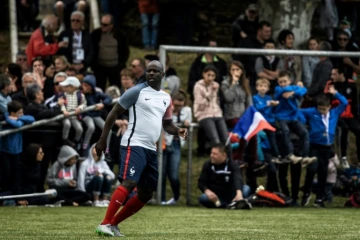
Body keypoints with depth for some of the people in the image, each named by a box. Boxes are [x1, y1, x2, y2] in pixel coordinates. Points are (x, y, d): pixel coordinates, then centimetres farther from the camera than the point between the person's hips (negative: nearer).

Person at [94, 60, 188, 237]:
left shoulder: (166, 98, 15)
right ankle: (104, 224, -22)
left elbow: (167, 124, 25)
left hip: (151, 149, 8)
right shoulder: (137, 91, -4)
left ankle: (113, 224, 15)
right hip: (134, 145, -8)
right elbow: (114, 113, -2)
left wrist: (178, 131, 1)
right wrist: (102, 140, -6)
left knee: (146, 194, 8)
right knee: (129, 183, -23)